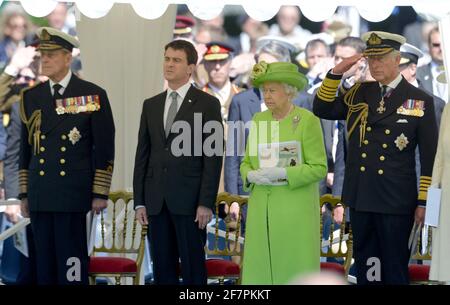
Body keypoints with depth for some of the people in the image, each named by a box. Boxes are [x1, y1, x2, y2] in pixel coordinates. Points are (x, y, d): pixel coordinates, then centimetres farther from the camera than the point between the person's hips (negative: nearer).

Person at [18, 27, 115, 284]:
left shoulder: (93, 95, 0)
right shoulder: (31, 97, 12)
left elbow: (104, 148, -2)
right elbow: (26, 148, 16)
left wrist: (100, 194, -6)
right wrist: (24, 194, 12)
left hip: (73, 195, -4)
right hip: (39, 195, 4)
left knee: (72, 261, -7)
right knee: (44, 263, 5)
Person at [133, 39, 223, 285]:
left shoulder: (207, 104, 0)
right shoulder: (151, 105, 14)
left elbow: (213, 155, -5)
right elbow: (142, 155, 14)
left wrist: (206, 203, -12)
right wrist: (139, 201, 7)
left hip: (189, 200, -5)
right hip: (157, 201, 5)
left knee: (193, 268, -3)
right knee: (162, 269, 6)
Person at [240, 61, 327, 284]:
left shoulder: (308, 121, -9)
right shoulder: (259, 120, 7)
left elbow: (318, 169, -11)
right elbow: (247, 164, 11)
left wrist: (282, 174, -22)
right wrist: (252, 176, -12)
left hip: (296, 207, -5)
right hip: (263, 208, 5)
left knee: (297, 277, -5)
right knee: (260, 272, 4)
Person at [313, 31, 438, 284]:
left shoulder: (420, 101, -3)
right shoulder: (359, 94, 9)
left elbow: (430, 157, -3)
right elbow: (322, 110, 7)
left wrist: (424, 202, -6)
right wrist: (336, 73, -4)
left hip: (396, 202, -4)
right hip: (360, 197, 4)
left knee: (395, 269, 2)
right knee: (365, 267, 11)